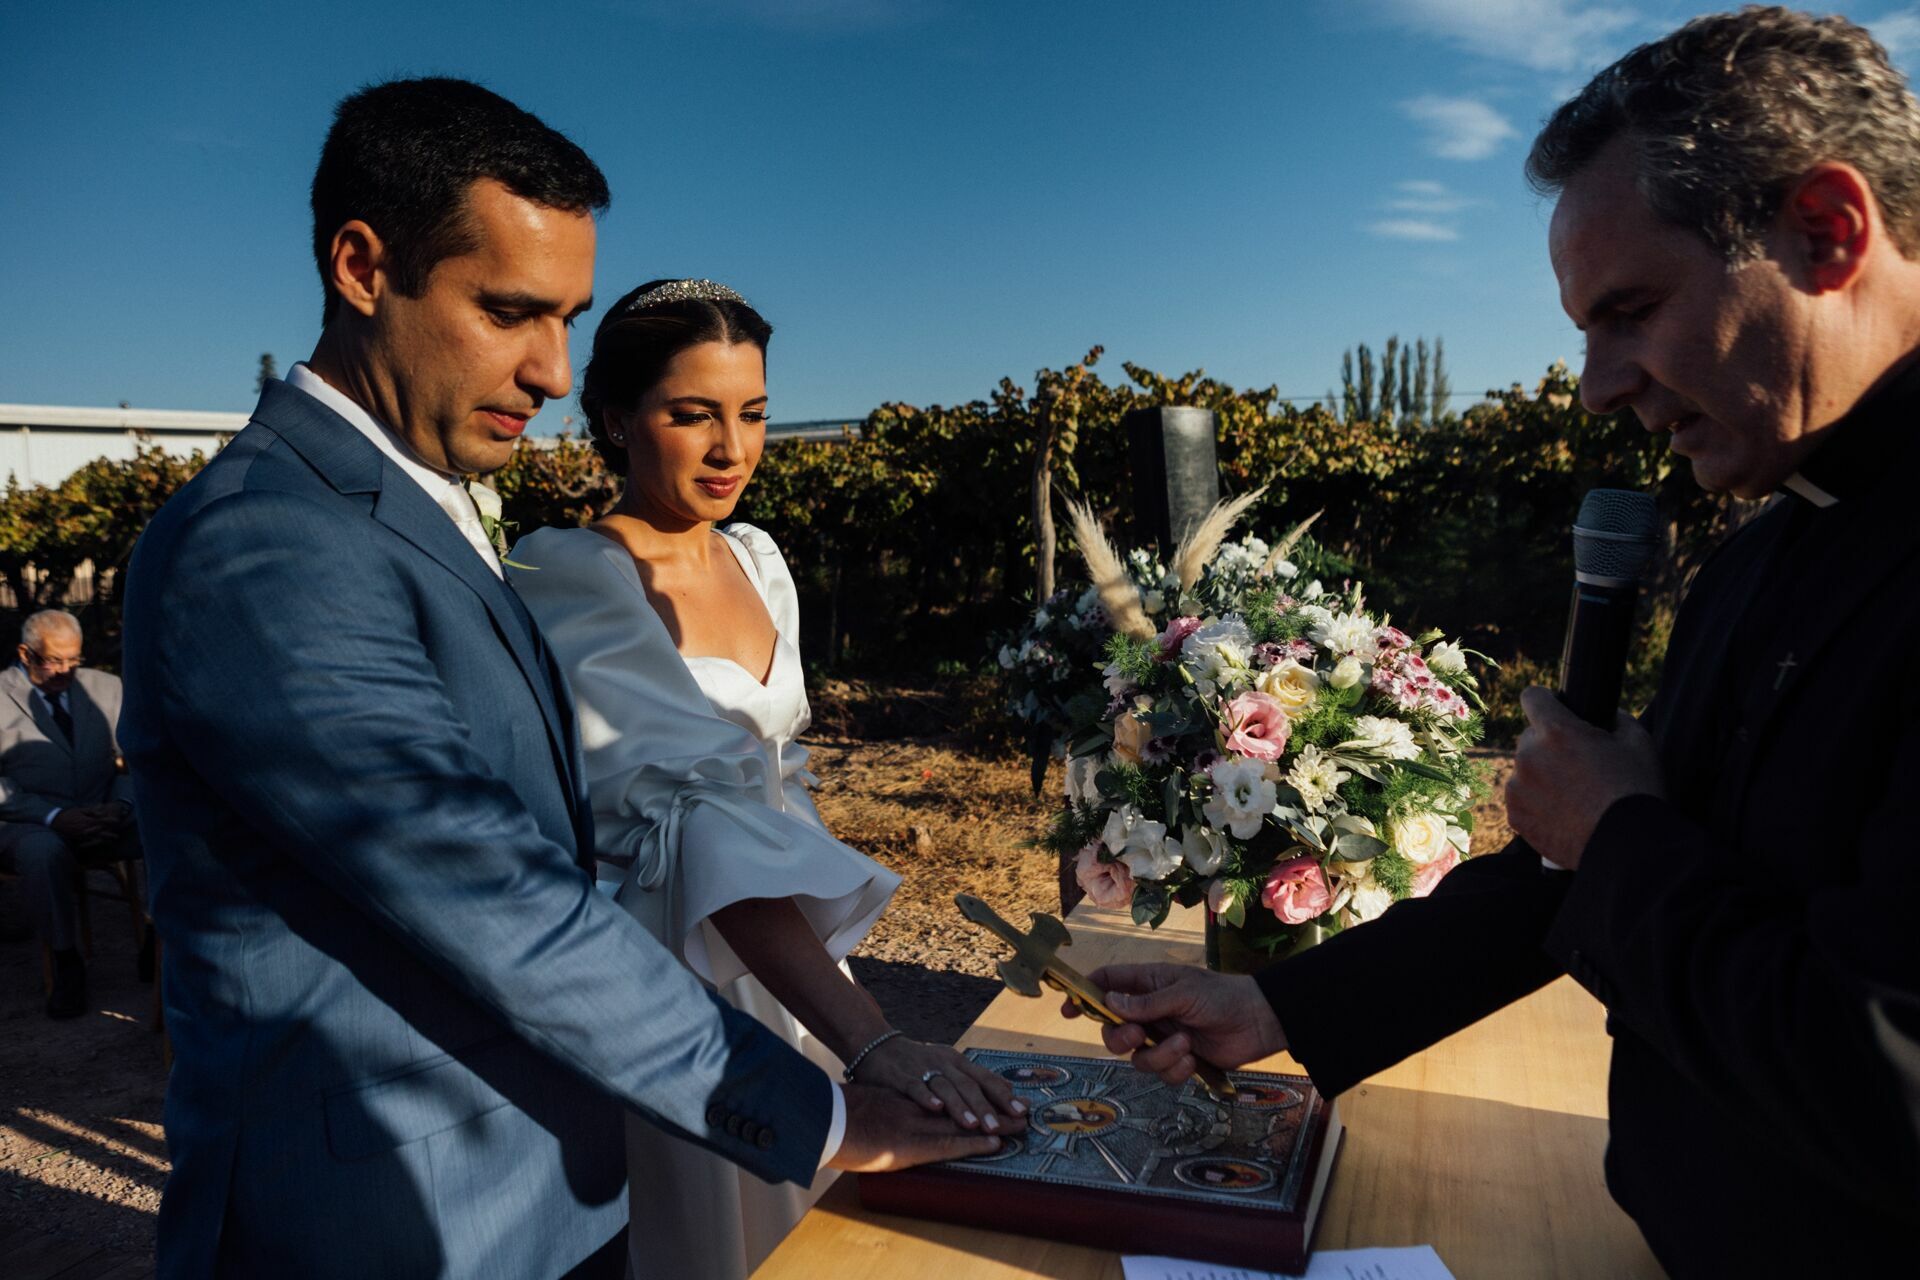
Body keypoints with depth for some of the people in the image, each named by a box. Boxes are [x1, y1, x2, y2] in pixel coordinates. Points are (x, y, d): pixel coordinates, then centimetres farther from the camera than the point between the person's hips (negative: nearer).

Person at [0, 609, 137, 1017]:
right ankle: (66, 963, -21)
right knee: (45, 853, -38)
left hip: (102, 817, 4)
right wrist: (54, 816, -18)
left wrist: (120, 805, -8)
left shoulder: (105, 688, 13)